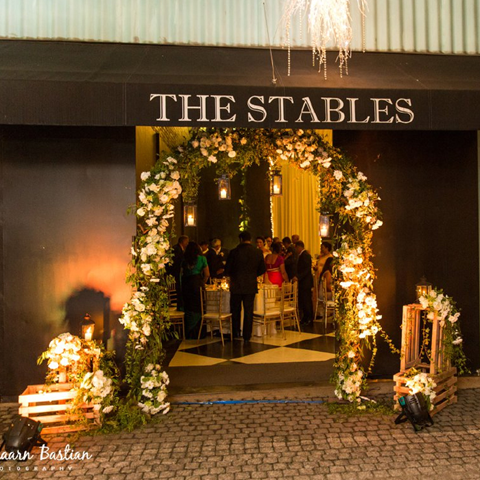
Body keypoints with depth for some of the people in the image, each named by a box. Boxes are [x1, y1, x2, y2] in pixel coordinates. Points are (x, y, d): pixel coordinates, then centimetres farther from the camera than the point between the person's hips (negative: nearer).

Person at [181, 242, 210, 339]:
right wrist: (203, 283, 15)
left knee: (188, 309, 10)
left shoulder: (184, 260, 10)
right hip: (196, 284, -3)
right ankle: (196, 334, 4)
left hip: (185, 285, 3)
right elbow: (207, 274, 2)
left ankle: (188, 334, 15)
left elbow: (182, 273, 5)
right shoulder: (201, 258, 4)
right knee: (197, 309, 3)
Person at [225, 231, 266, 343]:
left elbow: (227, 270, -4)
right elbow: (262, 270, 6)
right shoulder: (258, 252, -2)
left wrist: (231, 276, 17)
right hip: (251, 286, 2)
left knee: (235, 311, 15)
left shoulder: (235, 251, -9)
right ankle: (247, 337, 10)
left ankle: (236, 332, 17)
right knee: (248, 312, 8)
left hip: (236, 286, -2)